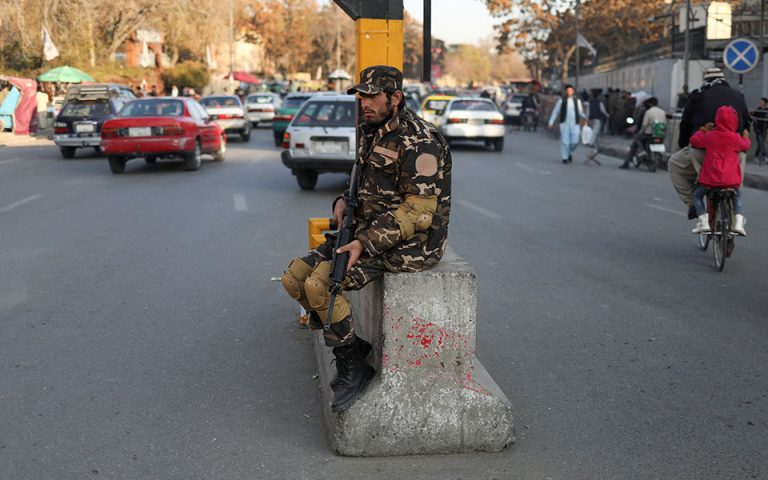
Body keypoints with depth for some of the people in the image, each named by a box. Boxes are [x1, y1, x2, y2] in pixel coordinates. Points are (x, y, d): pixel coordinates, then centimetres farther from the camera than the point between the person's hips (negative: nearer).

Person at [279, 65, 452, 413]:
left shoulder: (418, 142, -18)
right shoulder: (371, 133, 11)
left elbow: (419, 211, -22)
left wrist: (365, 244, -25)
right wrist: (343, 202, 1)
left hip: (409, 243, -9)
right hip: (370, 232, 10)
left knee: (320, 284, -24)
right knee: (295, 277, -2)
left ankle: (353, 368, -6)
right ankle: (353, 347, 8)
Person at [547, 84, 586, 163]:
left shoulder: (577, 100, 8)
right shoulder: (562, 100, 1)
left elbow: (580, 112, 13)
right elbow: (555, 111, 5)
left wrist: (584, 117, -9)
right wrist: (551, 122, 3)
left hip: (575, 124, 2)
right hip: (565, 124, -2)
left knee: (575, 142, -3)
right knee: (564, 141, -4)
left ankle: (569, 152, 26)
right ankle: (564, 158, 9)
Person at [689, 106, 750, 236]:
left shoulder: (709, 136, -4)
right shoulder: (736, 138, -4)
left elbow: (694, 141, 11)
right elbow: (745, 146, 17)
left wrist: (703, 130, 22)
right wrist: (746, 137, 36)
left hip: (710, 177, -1)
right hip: (731, 179, 1)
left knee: (697, 195, 19)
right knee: (737, 196, 27)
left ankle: (704, 222, 2)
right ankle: (739, 223, 9)